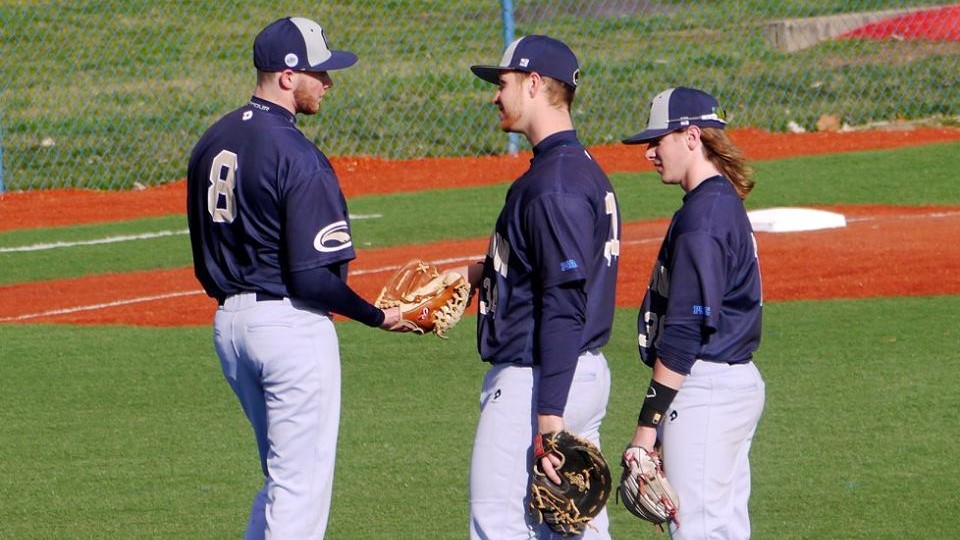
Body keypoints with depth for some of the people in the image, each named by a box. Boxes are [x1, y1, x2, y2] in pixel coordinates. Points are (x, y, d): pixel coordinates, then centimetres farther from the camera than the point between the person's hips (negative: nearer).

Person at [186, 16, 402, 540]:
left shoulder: (212, 142, 9)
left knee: (282, 479, 20)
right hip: (291, 324, -8)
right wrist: (378, 316, -9)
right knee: (301, 487, -1)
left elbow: (205, 261, 14)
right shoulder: (297, 157, -18)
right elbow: (313, 277, -20)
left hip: (228, 320, 8)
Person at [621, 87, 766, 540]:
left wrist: (648, 424, -20)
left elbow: (684, 332, -21)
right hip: (738, 380, 11)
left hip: (704, 391, -11)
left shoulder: (702, 217, -17)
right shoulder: (725, 205, 15)